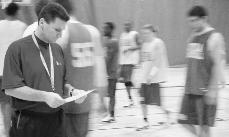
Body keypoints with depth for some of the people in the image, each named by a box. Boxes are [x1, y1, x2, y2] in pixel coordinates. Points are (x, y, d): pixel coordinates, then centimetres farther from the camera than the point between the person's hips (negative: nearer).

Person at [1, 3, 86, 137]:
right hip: (28, 123, -5)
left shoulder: (57, 49, 12)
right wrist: (45, 96, -21)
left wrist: (72, 90, 0)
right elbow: (10, 88, -14)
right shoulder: (18, 48, -8)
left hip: (56, 121, 5)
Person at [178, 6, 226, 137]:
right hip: (190, 90, 8)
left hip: (205, 90, -8)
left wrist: (213, 89, -20)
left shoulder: (214, 37, -11)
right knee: (185, 121, 6)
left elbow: (218, 65, -15)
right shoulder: (193, 36, 13)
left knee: (204, 126, -2)